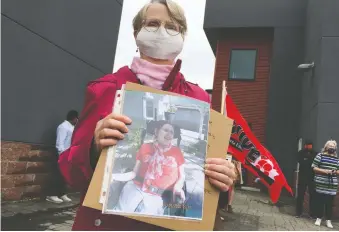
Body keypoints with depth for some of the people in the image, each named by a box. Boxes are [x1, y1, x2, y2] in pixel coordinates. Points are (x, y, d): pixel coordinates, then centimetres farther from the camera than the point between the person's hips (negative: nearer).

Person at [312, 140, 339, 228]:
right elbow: (314, 168, -2)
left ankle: (328, 220, 14)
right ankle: (318, 218, 15)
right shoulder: (320, 155, 2)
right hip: (321, 183, -2)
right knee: (319, 202, 3)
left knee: (330, 203, 5)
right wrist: (324, 171, -14)